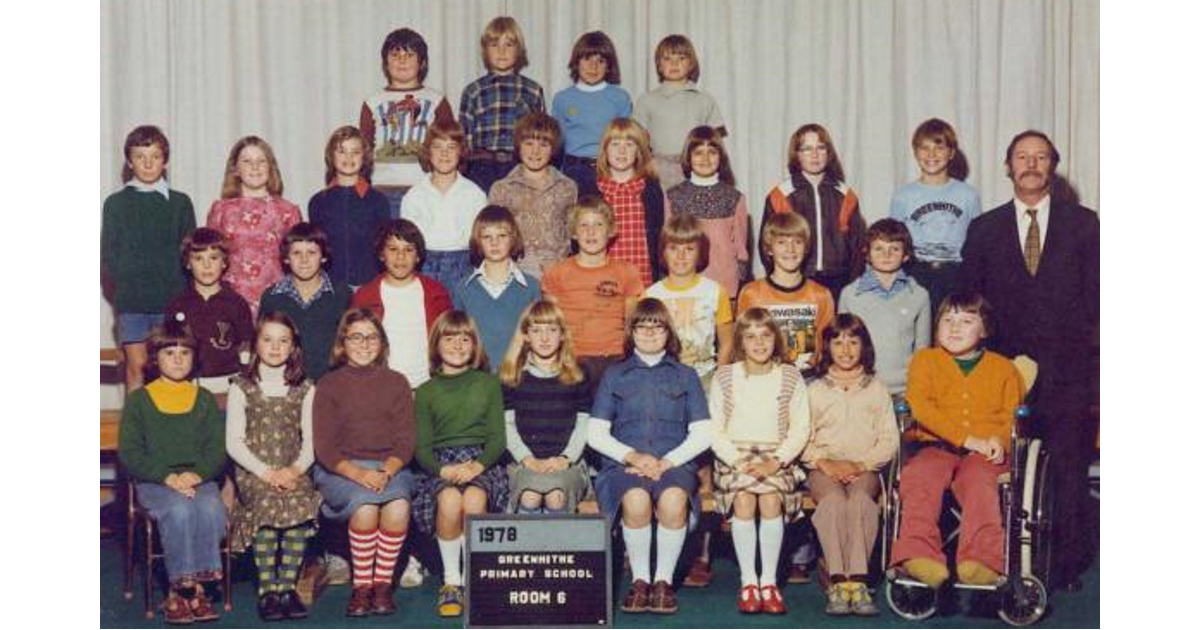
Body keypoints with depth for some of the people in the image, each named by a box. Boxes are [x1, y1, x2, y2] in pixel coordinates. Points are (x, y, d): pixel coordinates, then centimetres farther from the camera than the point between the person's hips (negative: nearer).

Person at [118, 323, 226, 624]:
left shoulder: (205, 399, 15)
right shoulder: (139, 399, 8)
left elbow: (218, 449, 8)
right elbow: (130, 453, 0)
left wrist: (197, 474, -13)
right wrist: (168, 477, -14)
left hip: (200, 480, 2)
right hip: (154, 482, -2)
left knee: (211, 508, -31)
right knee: (179, 509, -34)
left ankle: (184, 589, -23)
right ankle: (184, 585, -25)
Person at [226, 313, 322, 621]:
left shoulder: (305, 389, 14)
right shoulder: (242, 387, 8)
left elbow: (311, 439, 8)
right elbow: (233, 442, 1)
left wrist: (296, 469, -11)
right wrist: (265, 472, -12)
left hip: (293, 472, 1)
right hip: (253, 471, -1)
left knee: (302, 505, -30)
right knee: (268, 505, -32)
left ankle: (287, 587, -23)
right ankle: (267, 591, -25)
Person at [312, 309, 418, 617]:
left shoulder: (396, 382, 13)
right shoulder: (329, 385, 8)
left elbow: (406, 440, 5)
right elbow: (324, 447, 0)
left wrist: (387, 471, -16)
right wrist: (358, 474, -18)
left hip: (390, 467, 1)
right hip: (340, 470, -1)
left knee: (399, 504, -32)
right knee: (365, 505, -33)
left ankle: (383, 583, -17)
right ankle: (361, 586, -16)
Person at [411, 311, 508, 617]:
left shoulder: (488, 384, 14)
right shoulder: (426, 392, 14)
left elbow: (498, 437, 7)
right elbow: (421, 446, 7)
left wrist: (479, 465, -13)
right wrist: (443, 469, -15)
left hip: (481, 461, 0)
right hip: (440, 462, 0)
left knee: (474, 499, -35)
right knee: (449, 499, -35)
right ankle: (450, 581, -17)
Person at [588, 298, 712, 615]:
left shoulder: (685, 376, 19)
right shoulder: (614, 375, 19)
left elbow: (703, 434, 10)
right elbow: (595, 433, 10)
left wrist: (667, 462, -7)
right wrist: (632, 456, -7)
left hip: (674, 463, 0)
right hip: (624, 463, 0)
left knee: (673, 499, -35)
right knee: (636, 499, -35)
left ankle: (664, 580, -18)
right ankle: (639, 580, -16)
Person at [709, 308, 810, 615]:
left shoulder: (790, 377, 6)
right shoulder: (724, 377, 6)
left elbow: (800, 429, 3)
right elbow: (714, 431, 3)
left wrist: (775, 462, -12)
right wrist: (739, 461, -12)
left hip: (777, 458, 0)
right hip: (734, 457, 0)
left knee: (771, 498, -29)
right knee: (743, 499, -29)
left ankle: (769, 581, -18)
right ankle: (747, 581, -18)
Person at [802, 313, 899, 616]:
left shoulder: (876, 389, 18)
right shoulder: (815, 390, 18)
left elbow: (889, 440, 9)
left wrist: (861, 465, -7)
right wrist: (825, 463, -10)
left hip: (865, 468, 0)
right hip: (824, 468, 0)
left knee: (860, 499, -35)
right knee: (833, 499, -34)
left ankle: (857, 581, -41)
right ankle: (837, 582, -40)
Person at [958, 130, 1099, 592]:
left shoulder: (1084, 224, 9)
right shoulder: (984, 229, 12)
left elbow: (1094, 294, 5)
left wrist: (1081, 352, -4)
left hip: (1068, 373, -1)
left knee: (1070, 471, 0)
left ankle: (1069, 565, 10)